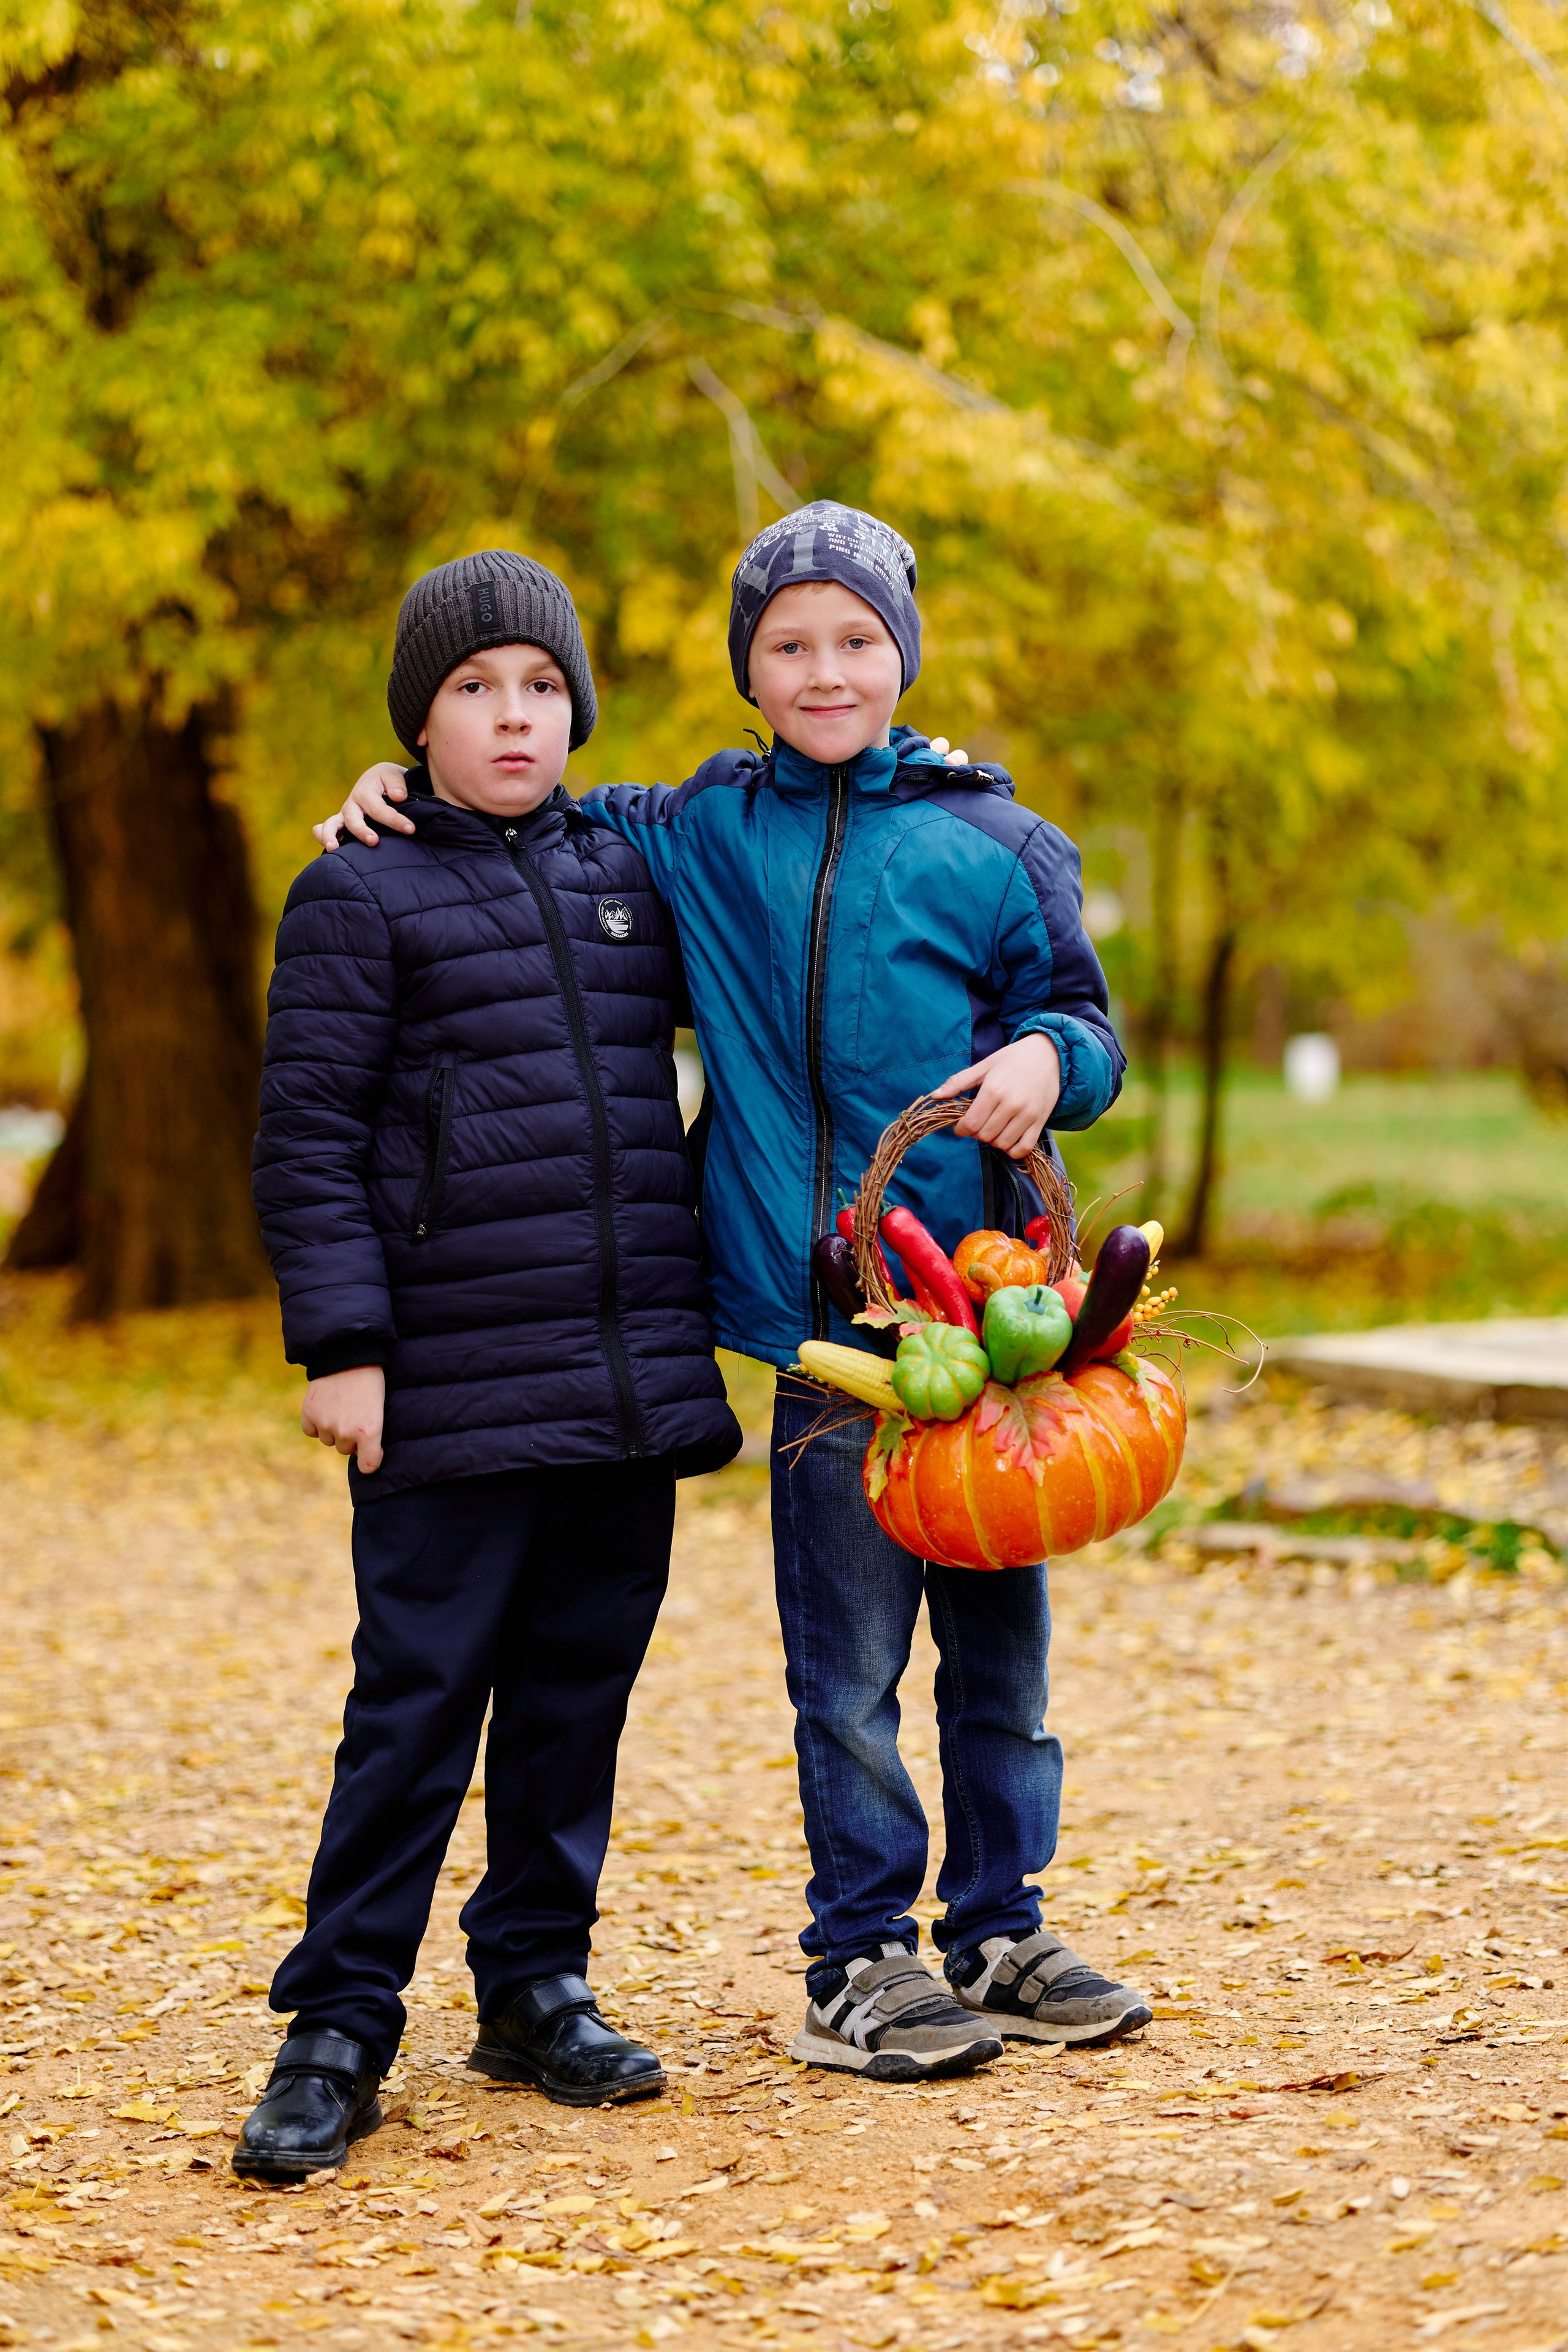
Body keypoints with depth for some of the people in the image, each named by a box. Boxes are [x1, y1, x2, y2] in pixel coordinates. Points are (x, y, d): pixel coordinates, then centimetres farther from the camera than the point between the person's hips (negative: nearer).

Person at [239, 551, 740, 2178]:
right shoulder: (362, 899, 0)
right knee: (417, 1703, -4)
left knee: (578, 1694, 10)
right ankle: (338, 2030, 3)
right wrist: (339, 1342, -10)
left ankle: (537, 1985, 22)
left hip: (633, 1377, 5)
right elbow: (305, 1140, -4)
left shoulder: (628, 872, 13)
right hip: (454, 1392, -5)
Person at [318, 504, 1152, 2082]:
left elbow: (1083, 1020, 10)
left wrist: (1048, 1058, -12)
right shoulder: (696, 835, 9)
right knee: (848, 1665, 0)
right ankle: (860, 1964, 11)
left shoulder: (994, 841, 7)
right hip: (818, 1312, -1)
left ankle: (997, 1933, 23)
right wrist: (393, 797, 4)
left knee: (999, 1643, 9)